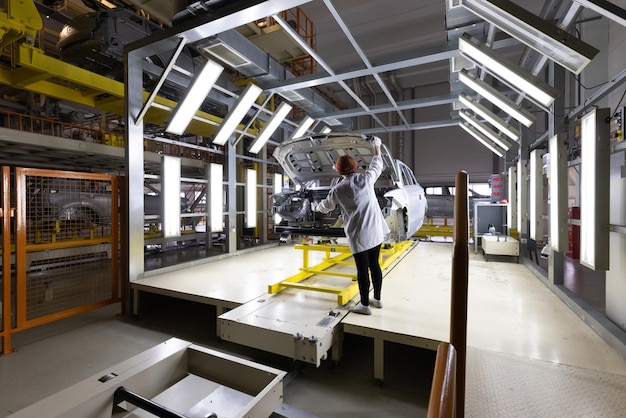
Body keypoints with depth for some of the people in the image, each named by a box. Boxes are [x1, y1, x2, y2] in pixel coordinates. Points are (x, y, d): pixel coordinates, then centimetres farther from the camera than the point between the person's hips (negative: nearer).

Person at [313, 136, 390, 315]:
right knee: (374, 264, 16)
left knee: (362, 269, 4)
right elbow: (377, 165, 20)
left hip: (358, 234, -4)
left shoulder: (338, 189, -5)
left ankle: (364, 305, 17)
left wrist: (316, 207, 35)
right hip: (376, 230, 4)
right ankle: (377, 299, 31)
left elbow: (326, 206, 12)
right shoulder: (366, 178, 0)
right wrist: (377, 147, 35)